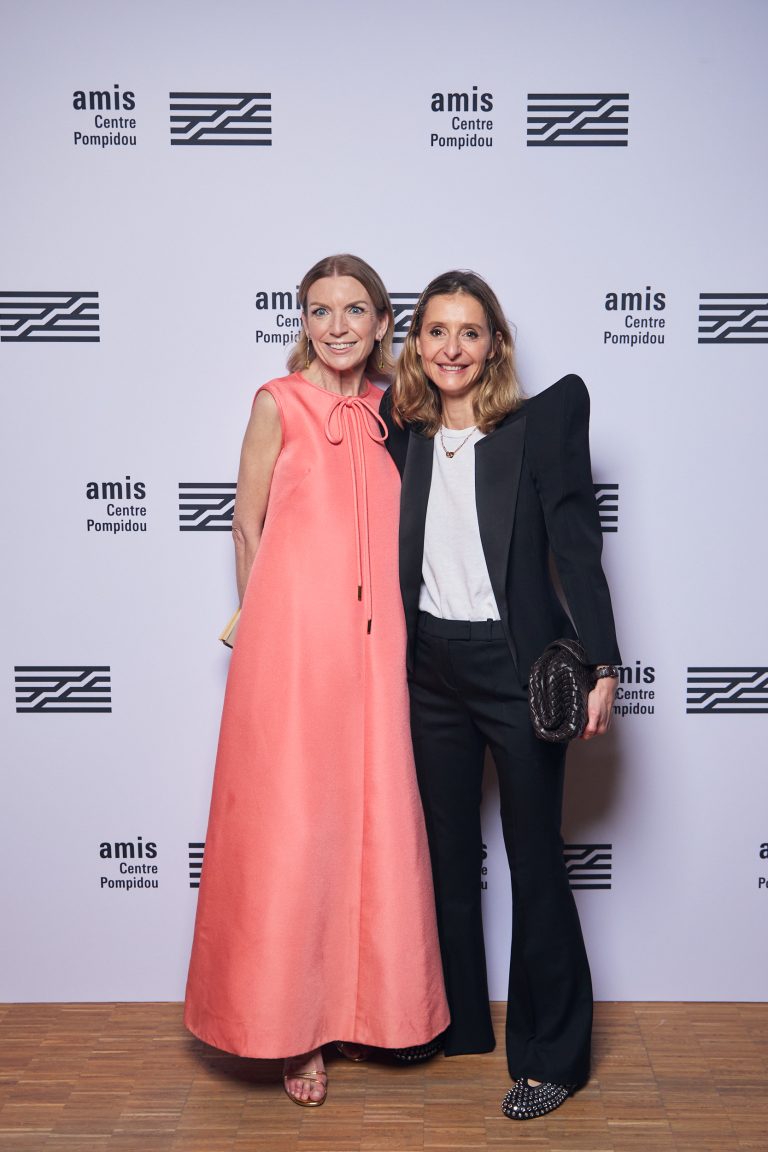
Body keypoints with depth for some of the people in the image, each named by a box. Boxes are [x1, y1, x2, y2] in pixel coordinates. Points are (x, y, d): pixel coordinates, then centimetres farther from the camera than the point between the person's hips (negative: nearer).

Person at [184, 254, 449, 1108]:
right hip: (293, 640, -4)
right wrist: (264, 625, 6)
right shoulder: (278, 404, -2)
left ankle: (357, 1005, 28)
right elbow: (247, 526, 2)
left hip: (373, 643, 5)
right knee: (290, 827, 2)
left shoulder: (387, 412, 11)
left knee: (371, 820, 9)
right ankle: (291, 1027, 18)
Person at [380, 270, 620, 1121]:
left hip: (517, 665, -4)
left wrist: (600, 666, -15)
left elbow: (577, 549, -9)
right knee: (445, 853, 15)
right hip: (430, 666, 5)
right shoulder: (401, 434, 5)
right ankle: (456, 1025, 34)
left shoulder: (540, 425, -6)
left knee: (535, 860, 5)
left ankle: (551, 1056, 22)